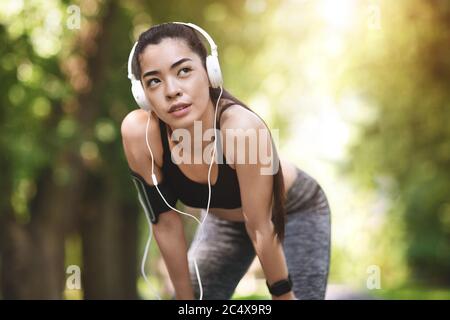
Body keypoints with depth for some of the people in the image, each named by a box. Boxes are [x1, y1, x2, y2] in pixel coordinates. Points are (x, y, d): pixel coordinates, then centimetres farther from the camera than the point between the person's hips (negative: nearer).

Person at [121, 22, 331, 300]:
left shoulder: (242, 129, -41)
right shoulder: (139, 133, -31)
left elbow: (260, 229, -30)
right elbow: (165, 222, -17)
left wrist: (283, 294, -17)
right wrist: (186, 298, -8)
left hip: (294, 212, -3)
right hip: (223, 218, 3)